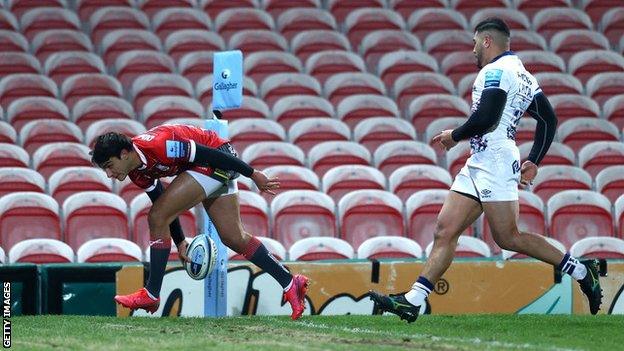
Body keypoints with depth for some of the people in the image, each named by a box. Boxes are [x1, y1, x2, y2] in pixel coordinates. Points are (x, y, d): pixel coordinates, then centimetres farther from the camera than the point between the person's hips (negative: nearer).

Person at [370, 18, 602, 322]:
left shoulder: (496, 71, -10)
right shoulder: (522, 75, 20)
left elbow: (485, 119, -21)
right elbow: (549, 120, 21)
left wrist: (455, 136, -5)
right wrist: (533, 161, 21)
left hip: (495, 162, -10)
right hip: (479, 165, 10)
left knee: (508, 238, -8)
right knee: (445, 231, 2)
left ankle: (580, 270, 0)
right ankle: (412, 302, -4)